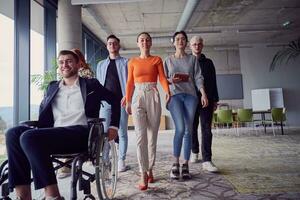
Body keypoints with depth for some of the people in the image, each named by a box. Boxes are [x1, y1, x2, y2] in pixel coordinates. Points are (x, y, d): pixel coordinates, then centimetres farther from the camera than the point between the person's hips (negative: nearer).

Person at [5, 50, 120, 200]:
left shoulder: (90, 85, 12)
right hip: (54, 134, 6)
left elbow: (115, 101, 15)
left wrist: (113, 126, 6)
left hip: (80, 134, -5)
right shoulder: (52, 87, 25)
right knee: (13, 133, -19)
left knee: (29, 137, -27)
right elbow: (42, 109, 33)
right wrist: (39, 130, 15)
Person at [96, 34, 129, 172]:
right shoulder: (101, 64, 20)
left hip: (121, 102, -2)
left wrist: (127, 96, -13)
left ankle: (121, 161, 11)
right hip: (105, 102, 3)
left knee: (122, 133, 3)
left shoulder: (126, 62, 10)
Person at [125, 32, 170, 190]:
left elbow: (162, 78, 0)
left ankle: (150, 170, 19)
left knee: (152, 136, 4)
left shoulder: (157, 60, 10)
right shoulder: (132, 62, 13)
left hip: (153, 97, 0)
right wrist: (127, 102, 3)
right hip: (138, 98, 0)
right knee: (140, 136, -10)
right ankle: (143, 174, -6)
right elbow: (130, 83, 10)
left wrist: (167, 91, -18)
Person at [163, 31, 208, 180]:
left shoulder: (192, 59, 15)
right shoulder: (168, 60, 14)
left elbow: (198, 78, 8)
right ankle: (175, 164, -6)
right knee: (180, 128, -18)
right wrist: (171, 80, -8)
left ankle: (186, 165, 9)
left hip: (190, 95, 2)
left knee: (188, 130, 0)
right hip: (174, 95, -2)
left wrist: (203, 94, -4)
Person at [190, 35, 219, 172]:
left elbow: (213, 82, 12)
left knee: (206, 129, -7)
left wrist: (215, 100, 6)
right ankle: (195, 152, 29)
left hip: (207, 100, 0)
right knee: (192, 128, 8)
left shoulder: (208, 62, 13)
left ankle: (207, 161, -6)